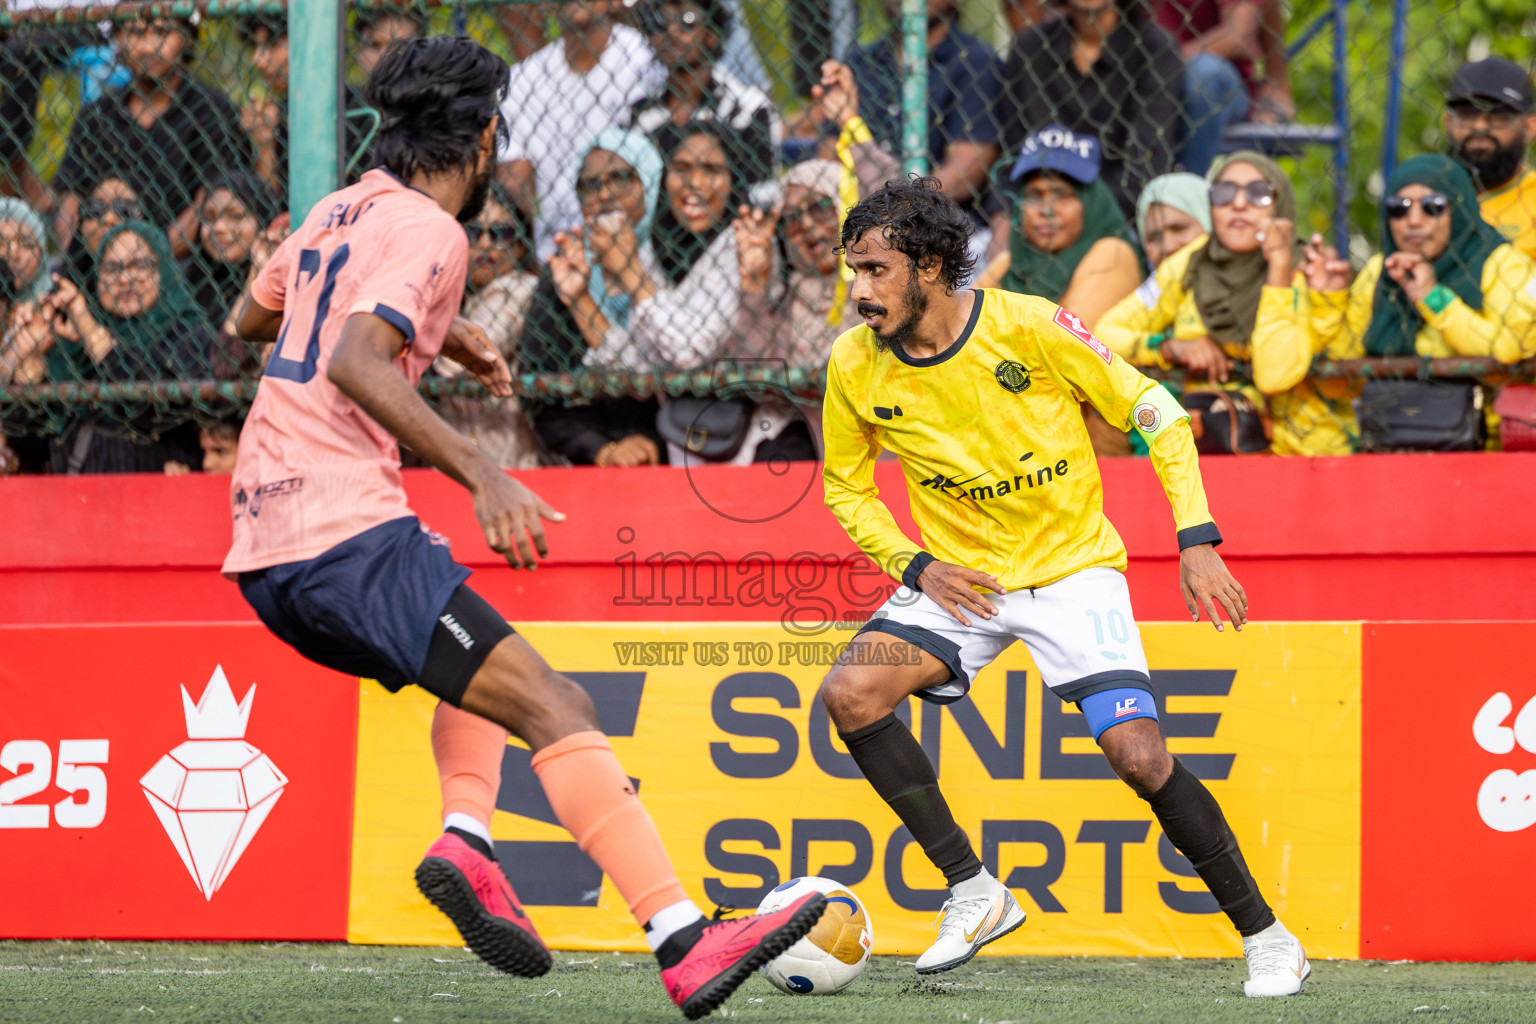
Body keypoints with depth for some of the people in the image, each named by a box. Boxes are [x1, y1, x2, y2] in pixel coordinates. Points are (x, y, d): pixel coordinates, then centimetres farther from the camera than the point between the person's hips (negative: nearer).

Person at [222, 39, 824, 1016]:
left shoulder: (338, 212, 18)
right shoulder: (426, 230, -7)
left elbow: (256, 316, 38)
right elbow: (354, 364, -24)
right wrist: (482, 473, -30)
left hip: (265, 551, 9)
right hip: (348, 532, -9)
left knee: (485, 670, 31)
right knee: (557, 708, -15)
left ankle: (466, 841, 5)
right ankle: (686, 943, -28)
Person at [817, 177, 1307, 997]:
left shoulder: (1028, 327, -19)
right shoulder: (855, 366, -8)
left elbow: (1154, 412, -10)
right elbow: (845, 485, 9)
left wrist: (1196, 539, -17)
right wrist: (915, 566, -8)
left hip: (1071, 566, -4)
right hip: (959, 578, 4)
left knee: (1140, 756, -18)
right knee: (849, 693, -20)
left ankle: (1265, 937, 0)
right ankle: (973, 891, -8)